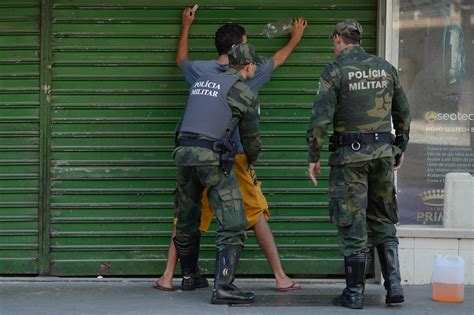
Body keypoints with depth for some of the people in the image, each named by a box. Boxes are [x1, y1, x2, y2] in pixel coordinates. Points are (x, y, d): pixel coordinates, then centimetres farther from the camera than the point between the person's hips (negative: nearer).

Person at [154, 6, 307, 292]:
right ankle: (281, 278, 9)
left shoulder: (200, 70, 2)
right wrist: (296, 37, 41)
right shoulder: (249, 74, 0)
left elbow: (181, 60, 28)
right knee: (258, 214, 7)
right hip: (236, 158, -2)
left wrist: (186, 26, 42)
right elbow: (278, 59, 21)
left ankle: (168, 277, 8)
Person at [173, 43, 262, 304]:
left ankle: (189, 276, 37)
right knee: (233, 224, -6)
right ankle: (223, 287, -16)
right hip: (212, 157, -7)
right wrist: (252, 160, 33)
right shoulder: (245, 94, 2)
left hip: (184, 152, 7)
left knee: (186, 221, 20)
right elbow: (251, 137, 11)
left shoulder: (202, 82, 19)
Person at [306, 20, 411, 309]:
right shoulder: (386, 68, 8)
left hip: (350, 155, -4)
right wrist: (401, 148, 24)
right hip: (383, 152, 4)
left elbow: (321, 118, -13)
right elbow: (403, 113, 13)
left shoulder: (335, 71, -7)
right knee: (383, 220, 14)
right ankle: (394, 283, 4)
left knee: (352, 223, 2)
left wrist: (314, 157, -5)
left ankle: (354, 293, 6)